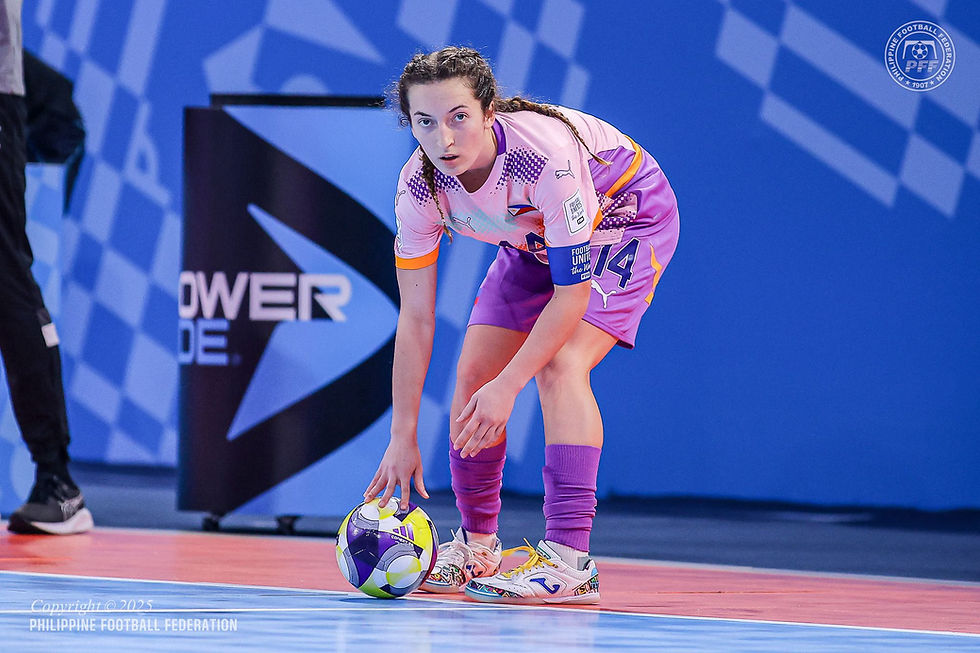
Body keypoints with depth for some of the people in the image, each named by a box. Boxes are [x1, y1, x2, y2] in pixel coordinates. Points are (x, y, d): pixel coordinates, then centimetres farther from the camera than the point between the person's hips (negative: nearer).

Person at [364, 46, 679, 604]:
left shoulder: (547, 154, -41)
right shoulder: (420, 187, -23)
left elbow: (573, 290, -34)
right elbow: (415, 317, -15)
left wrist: (507, 387, -35)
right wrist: (403, 438, -16)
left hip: (624, 219, -6)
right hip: (533, 240, 6)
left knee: (561, 365, -26)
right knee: (473, 374, -2)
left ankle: (569, 562, -27)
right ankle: (477, 547, 19)